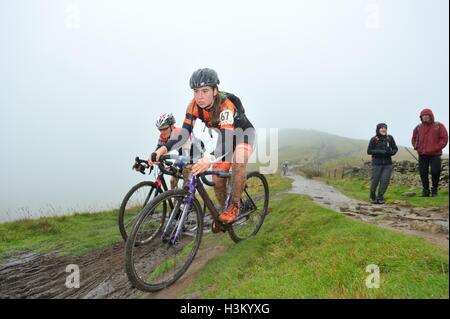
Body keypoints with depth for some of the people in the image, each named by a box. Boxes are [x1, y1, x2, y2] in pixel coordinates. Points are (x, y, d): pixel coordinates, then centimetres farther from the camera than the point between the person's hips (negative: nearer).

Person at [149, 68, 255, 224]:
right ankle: (223, 209, 24)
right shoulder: (194, 106, -23)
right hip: (224, 135, 5)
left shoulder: (226, 104, -39)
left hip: (243, 133, -5)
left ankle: (234, 206, -17)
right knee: (217, 180, -3)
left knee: (239, 161, -35)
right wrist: (162, 150, -43)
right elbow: (184, 133, -26)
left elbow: (227, 139, -52)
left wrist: (210, 160, -71)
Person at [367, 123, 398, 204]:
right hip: (377, 163, -2)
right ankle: (373, 197, 23)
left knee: (385, 181, -1)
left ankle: (380, 197, 16)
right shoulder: (374, 139, -4)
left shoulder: (390, 138, 3)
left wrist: (391, 152, -12)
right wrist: (380, 152, -17)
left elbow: (395, 148, 10)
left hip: (387, 164, 2)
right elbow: (369, 151, -4)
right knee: (375, 180, 3)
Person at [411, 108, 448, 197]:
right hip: (422, 155, 3)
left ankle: (434, 190, 12)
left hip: (435, 155, -3)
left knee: (435, 172, -7)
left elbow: (444, 138, -4)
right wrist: (417, 147, 4)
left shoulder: (439, 126, 0)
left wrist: (436, 148, -12)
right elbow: (414, 139, 19)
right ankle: (425, 190, 15)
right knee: (423, 173, 4)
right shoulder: (418, 127, 9)